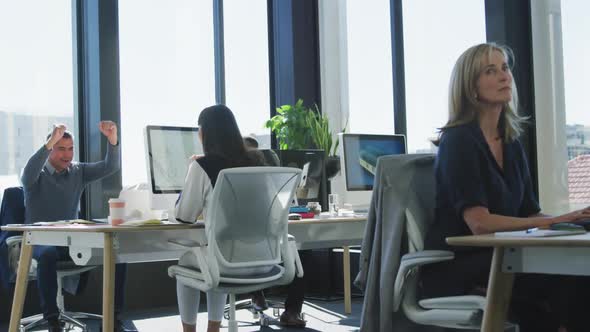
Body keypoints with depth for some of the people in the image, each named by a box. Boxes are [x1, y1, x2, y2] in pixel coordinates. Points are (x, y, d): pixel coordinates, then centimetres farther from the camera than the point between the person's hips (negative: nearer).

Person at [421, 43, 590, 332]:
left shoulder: (512, 144, 13)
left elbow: (529, 214, 10)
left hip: (497, 259, 7)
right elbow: (479, 222, -18)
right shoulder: (458, 141, -10)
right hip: (454, 268, -6)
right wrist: (554, 221, -21)